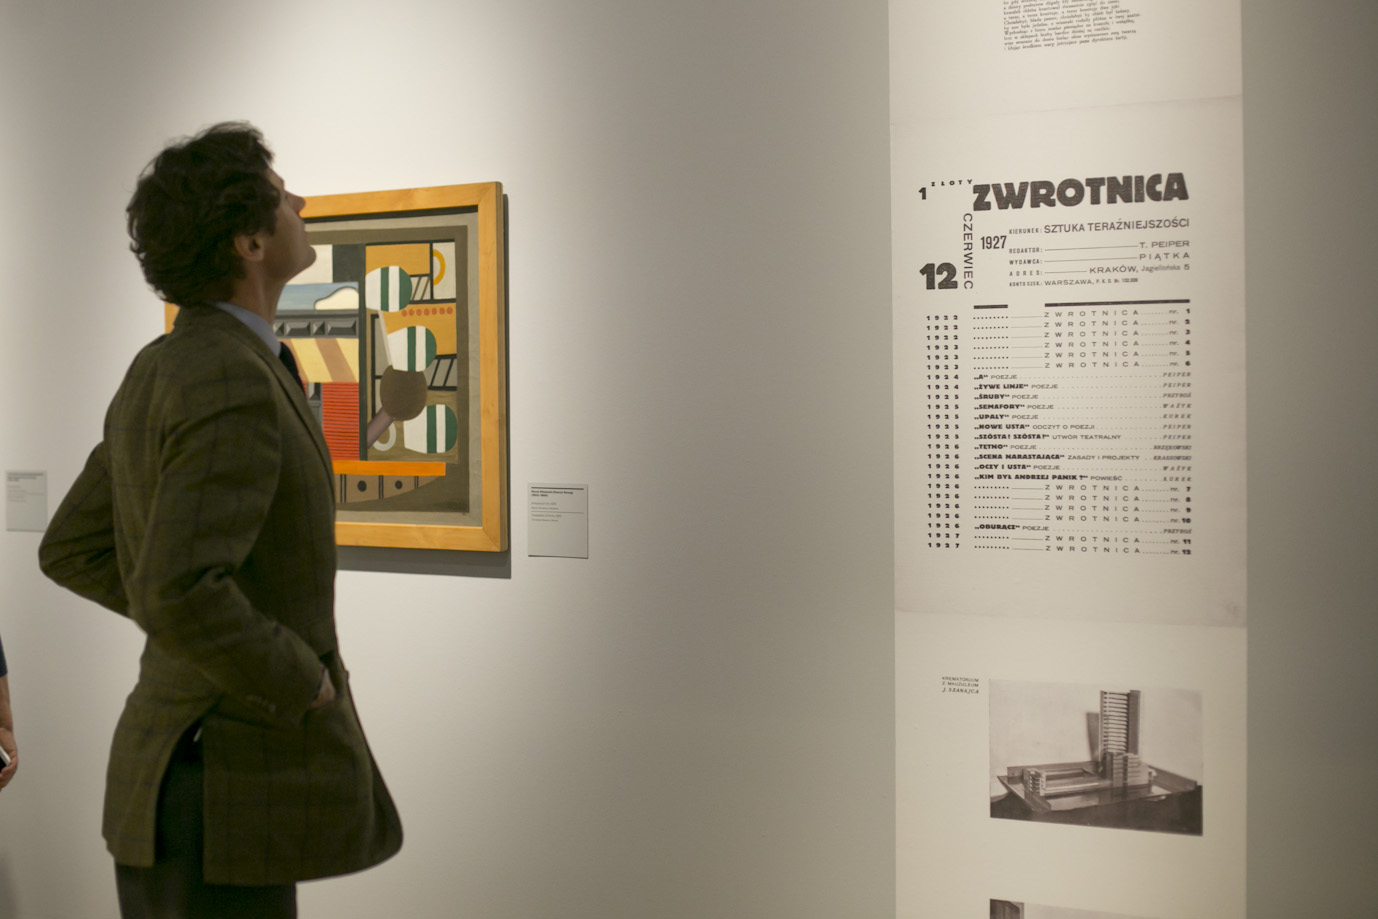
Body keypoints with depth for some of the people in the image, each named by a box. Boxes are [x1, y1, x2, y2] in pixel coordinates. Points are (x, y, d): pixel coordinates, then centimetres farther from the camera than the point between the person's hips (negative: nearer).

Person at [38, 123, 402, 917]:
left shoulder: (160, 375, 9)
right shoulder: (233, 387, -23)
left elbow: (71, 552, 17)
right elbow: (176, 596, -33)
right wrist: (302, 680, -16)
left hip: (174, 761, 10)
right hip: (227, 795, -10)